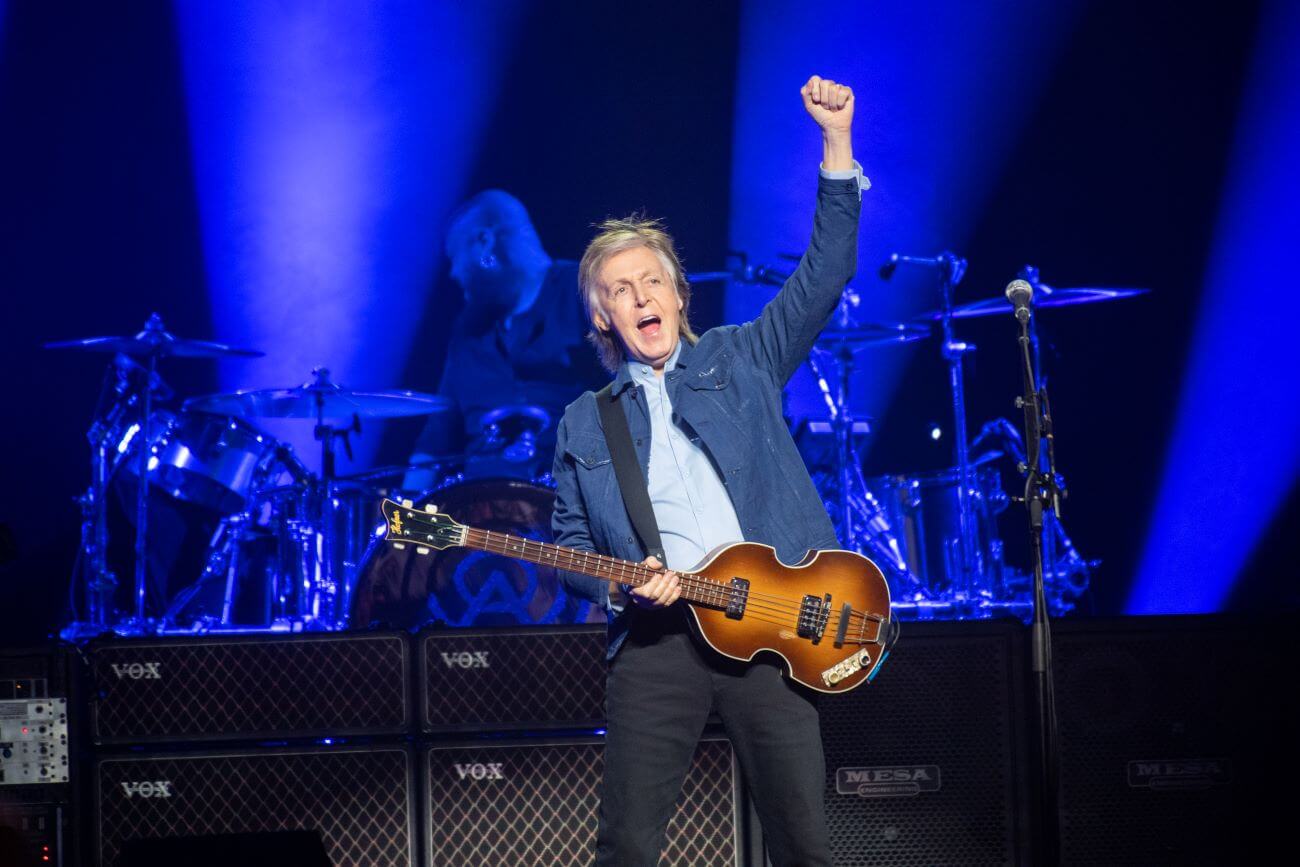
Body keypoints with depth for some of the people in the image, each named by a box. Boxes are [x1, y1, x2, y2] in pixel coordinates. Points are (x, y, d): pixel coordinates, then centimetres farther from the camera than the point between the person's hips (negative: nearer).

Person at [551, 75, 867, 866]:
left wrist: (836, 140, -4)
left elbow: (825, 273, 4)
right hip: (656, 637, 0)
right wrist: (616, 585, -7)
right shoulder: (584, 424, 14)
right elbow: (569, 542, 15)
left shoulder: (740, 361, 12)